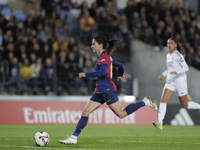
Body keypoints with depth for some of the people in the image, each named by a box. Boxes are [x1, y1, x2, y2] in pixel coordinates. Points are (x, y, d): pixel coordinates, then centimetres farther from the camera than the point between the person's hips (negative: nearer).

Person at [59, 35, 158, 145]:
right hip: (100, 91, 10)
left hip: (107, 90, -10)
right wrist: (120, 75, 48)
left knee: (121, 114, -6)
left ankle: (145, 102, 9)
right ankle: (74, 138, -3)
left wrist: (86, 74, -27)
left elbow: (102, 72, -30)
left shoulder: (103, 57, -13)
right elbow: (119, 65, 28)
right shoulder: (105, 56, 15)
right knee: (85, 112, 0)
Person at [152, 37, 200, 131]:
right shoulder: (168, 56, 13)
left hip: (180, 81, -6)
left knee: (185, 105, 3)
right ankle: (160, 123, -21)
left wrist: (177, 72, -31)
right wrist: (163, 74, 13)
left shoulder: (178, 55, -10)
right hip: (170, 82, 7)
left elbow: (186, 68, -15)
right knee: (163, 100, -14)